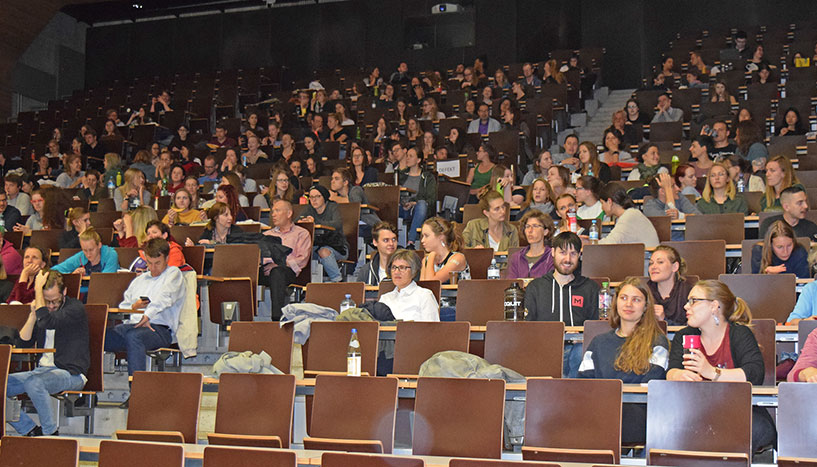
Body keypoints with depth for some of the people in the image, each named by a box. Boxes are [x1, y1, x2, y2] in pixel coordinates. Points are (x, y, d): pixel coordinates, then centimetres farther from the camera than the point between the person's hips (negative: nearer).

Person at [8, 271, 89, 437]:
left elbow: (47, 322, -25)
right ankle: (31, 431, -8)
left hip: (70, 373, -7)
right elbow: (23, 341, 9)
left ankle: (51, 432, -17)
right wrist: (33, 313, -2)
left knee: (34, 382, -36)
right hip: (42, 370, 7)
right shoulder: (43, 308, 15)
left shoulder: (75, 308, -7)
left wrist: (38, 288, -17)